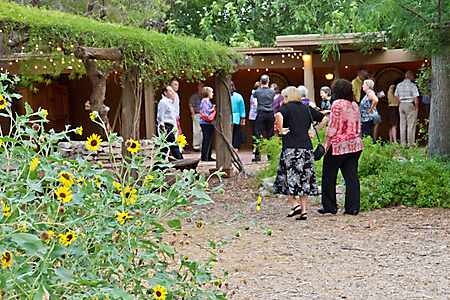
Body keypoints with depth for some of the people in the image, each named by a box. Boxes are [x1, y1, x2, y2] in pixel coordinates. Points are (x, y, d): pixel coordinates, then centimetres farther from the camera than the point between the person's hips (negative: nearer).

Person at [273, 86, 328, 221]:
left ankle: (295, 204, -8)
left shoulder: (286, 107, 0)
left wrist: (281, 129, -11)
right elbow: (324, 119, 17)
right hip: (307, 148, 5)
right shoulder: (307, 108, 14)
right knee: (304, 180, 8)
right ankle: (303, 211, 7)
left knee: (286, 179, 4)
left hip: (290, 148, -5)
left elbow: (278, 115, -23)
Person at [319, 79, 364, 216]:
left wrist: (325, 143, -8)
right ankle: (353, 207, 4)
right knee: (352, 176, 6)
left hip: (338, 145, -7)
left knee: (329, 175, 7)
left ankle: (329, 206, 12)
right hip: (355, 144, 7)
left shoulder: (337, 104, -11)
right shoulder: (355, 105, 10)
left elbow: (332, 126, -13)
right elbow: (358, 126, 16)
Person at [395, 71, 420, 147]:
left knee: (402, 126, 8)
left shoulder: (399, 85, 8)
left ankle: (403, 143, 9)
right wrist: (416, 108, -3)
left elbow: (397, 97, 12)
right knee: (411, 125, -1)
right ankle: (410, 143, -2)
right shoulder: (412, 85, -9)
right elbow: (416, 98, -12)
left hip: (402, 105, 5)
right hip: (410, 105, -5)